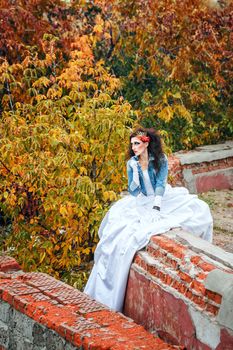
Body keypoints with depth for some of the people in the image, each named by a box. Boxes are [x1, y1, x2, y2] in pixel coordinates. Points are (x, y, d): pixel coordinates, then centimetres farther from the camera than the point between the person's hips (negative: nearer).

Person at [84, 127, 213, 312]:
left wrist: (156, 207, -28)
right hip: (141, 203, 0)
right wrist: (135, 170, -19)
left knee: (199, 209, -21)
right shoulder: (132, 163, -1)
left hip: (163, 199, 0)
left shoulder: (161, 159, -6)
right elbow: (133, 192, -4)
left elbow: (160, 184, -16)